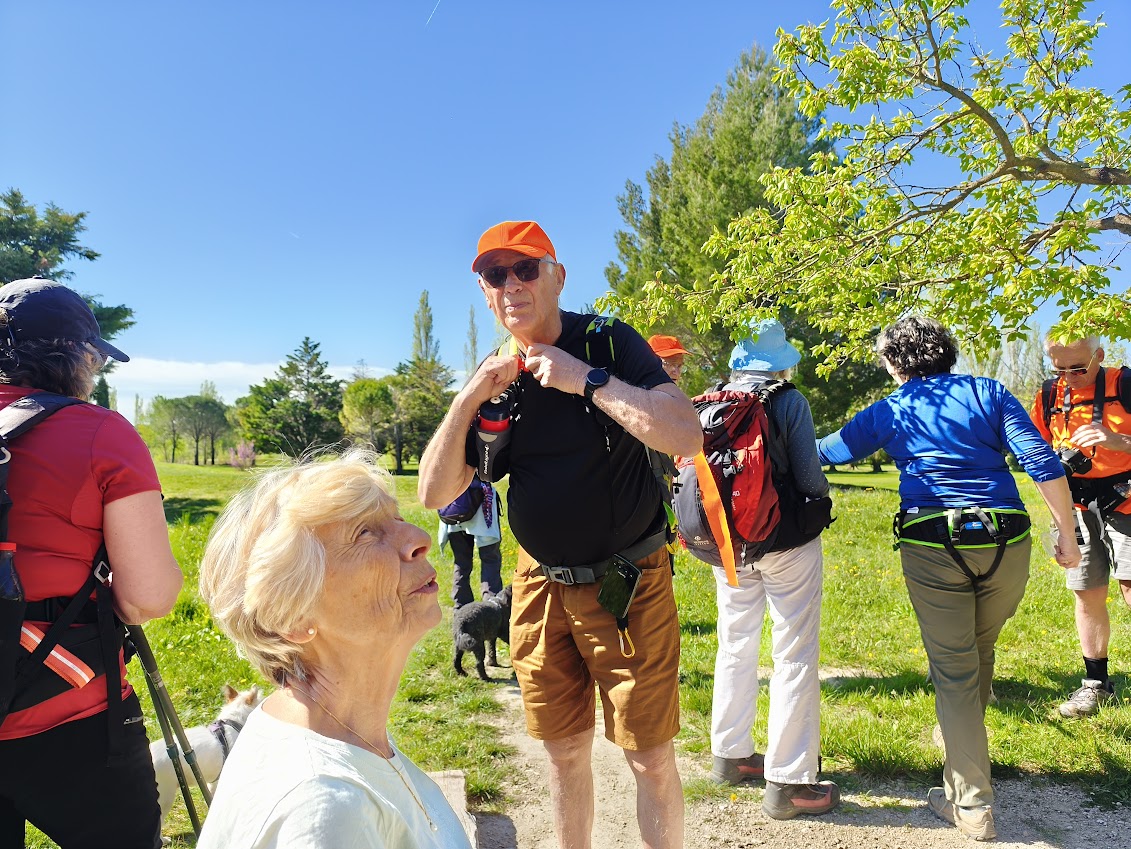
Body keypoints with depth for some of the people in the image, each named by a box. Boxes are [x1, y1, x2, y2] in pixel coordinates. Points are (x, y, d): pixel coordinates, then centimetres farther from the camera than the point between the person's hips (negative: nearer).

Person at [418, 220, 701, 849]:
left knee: (651, 759, 4)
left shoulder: (608, 342, -12)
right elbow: (434, 494, -3)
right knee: (565, 750, 18)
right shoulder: (495, 377, 2)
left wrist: (586, 379, -28)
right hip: (541, 586, 5)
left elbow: (687, 436, -27)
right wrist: (468, 400, -15)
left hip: (629, 583, -4)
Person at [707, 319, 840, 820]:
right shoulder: (789, 402, -13)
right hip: (787, 543, -5)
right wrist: (822, 492, 7)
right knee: (795, 657, 5)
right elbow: (809, 479, -16)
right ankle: (787, 782, 11)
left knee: (735, 647, 19)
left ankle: (730, 755, 32)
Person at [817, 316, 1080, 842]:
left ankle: (972, 805, 4)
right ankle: (965, 740, 44)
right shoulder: (987, 393, 6)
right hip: (1006, 541, 3)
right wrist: (1067, 535, 3)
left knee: (954, 670, 4)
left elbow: (828, 451, 16)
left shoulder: (887, 413, 4)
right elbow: (1043, 462, -3)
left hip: (933, 546, -3)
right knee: (980, 655, 23)